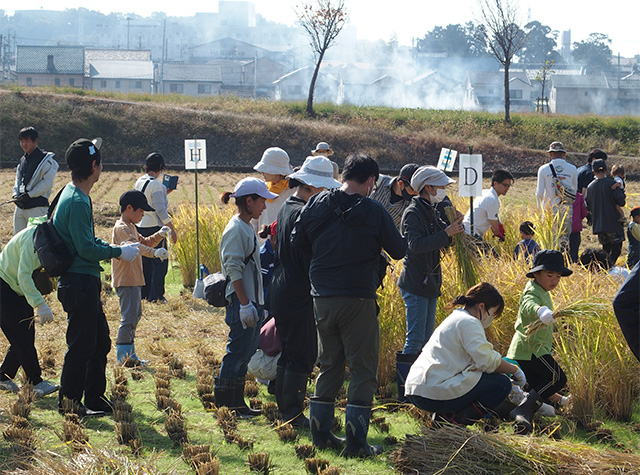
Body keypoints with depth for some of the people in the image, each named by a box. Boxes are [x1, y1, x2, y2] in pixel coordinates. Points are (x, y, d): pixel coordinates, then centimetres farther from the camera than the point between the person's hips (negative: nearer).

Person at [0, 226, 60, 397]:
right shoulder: (33, 238, -28)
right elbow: (24, 275, -33)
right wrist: (40, 305, -39)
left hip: (19, 290, 9)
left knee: (27, 334, 3)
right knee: (21, 336, -11)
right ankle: (35, 382, -10)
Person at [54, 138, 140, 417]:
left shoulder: (74, 196, 13)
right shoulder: (77, 202, -20)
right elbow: (86, 248, -23)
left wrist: (116, 249, 13)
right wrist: (119, 252, -11)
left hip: (85, 282, 10)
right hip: (79, 282, -10)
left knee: (100, 341, 16)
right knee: (81, 345, -2)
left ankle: (95, 398, 25)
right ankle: (69, 402, 7)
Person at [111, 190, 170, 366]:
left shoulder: (130, 227, 18)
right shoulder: (122, 228, -16)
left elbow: (144, 242, 27)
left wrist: (159, 235, 10)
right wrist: (154, 252, -46)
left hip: (134, 280, 11)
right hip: (126, 280, -11)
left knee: (135, 314, 17)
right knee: (129, 316, -12)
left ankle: (129, 354, 24)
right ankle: (123, 355, -11)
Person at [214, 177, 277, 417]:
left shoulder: (247, 228, 16)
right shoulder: (236, 230, -14)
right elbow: (233, 270, -18)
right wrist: (245, 304, -22)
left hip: (251, 300, 10)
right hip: (240, 301, -10)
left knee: (246, 352, 11)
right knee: (238, 352, -7)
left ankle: (237, 403, 16)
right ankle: (224, 405, -2)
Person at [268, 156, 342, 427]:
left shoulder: (286, 209, 12)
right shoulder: (303, 213, -19)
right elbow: (310, 259, -20)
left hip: (281, 290, 10)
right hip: (299, 294, -10)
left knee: (288, 351, 17)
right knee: (302, 355, -4)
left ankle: (285, 408, 23)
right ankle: (293, 413, -1)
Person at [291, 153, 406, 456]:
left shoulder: (316, 205, 1)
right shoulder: (373, 211, -11)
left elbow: (298, 242, 11)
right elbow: (399, 250, -4)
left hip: (322, 298, 5)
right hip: (358, 299, -5)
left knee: (330, 365, 19)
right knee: (363, 369, 2)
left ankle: (320, 432, 21)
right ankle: (356, 440, -2)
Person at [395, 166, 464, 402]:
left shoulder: (431, 212, 14)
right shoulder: (413, 213, -13)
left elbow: (441, 242, 19)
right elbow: (416, 245, -25)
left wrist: (453, 227, 1)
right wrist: (446, 233, -27)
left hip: (430, 283, 10)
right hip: (415, 284, -10)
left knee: (426, 338, 12)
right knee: (415, 339, -10)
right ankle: (404, 390, -7)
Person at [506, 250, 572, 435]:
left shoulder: (543, 293, 21)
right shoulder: (532, 291, -13)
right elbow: (528, 305, -37)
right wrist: (540, 310, -59)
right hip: (530, 349, -11)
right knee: (558, 378, -19)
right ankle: (522, 411, -27)